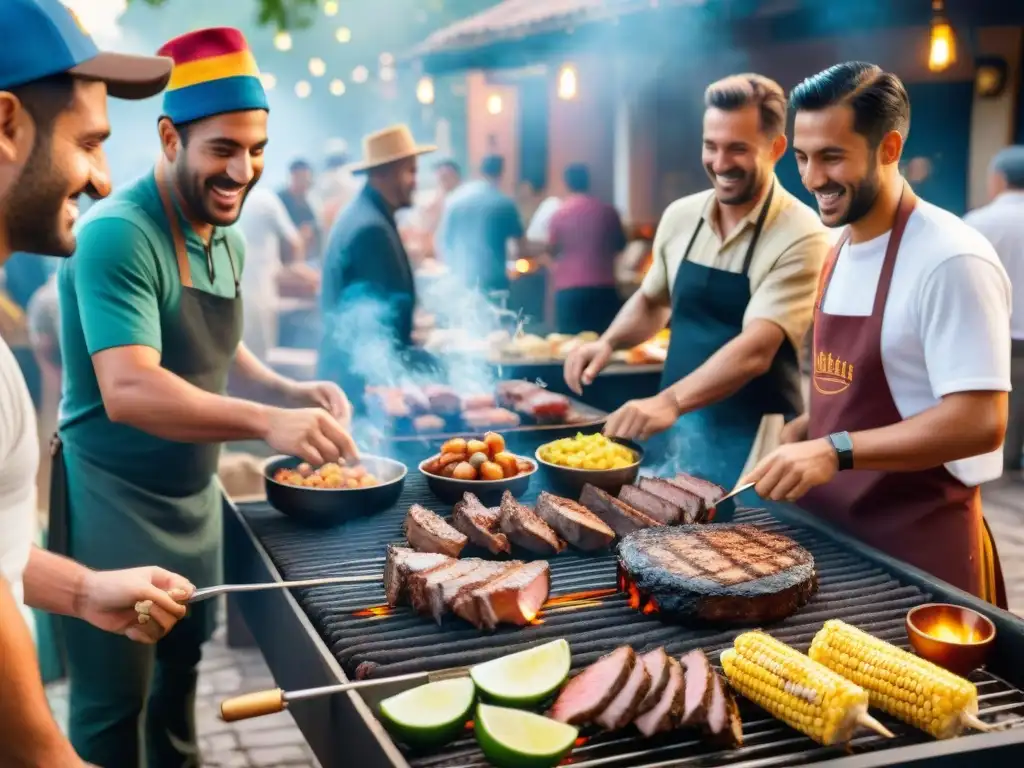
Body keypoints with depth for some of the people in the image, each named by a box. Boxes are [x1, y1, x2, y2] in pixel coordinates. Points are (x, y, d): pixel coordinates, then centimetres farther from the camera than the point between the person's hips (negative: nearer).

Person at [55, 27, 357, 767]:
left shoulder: (228, 238, 4)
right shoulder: (117, 236, -23)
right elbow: (128, 390, -34)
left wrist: (288, 389, 0)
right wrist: (268, 422, -45)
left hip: (194, 496, 8)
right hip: (115, 505, -8)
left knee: (184, 658, 23)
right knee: (113, 704, 6)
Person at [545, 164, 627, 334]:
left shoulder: (560, 213, -1)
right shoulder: (607, 210, 3)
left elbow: (551, 249, 8)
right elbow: (620, 244, 15)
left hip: (569, 289, -1)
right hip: (603, 287, 1)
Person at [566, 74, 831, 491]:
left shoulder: (801, 237, -17)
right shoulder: (680, 216, 2)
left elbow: (755, 350, -27)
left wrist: (669, 402, -39)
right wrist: (608, 342, 0)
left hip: (751, 442, -5)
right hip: (677, 427, 6)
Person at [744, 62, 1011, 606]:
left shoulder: (951, 260, -19)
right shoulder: (841, 248, 8)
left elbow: (978, 423, -24)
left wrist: (835, 451, -29)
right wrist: (799, 438, 2)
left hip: (917, 547, -8)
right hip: (829, 526, 8)